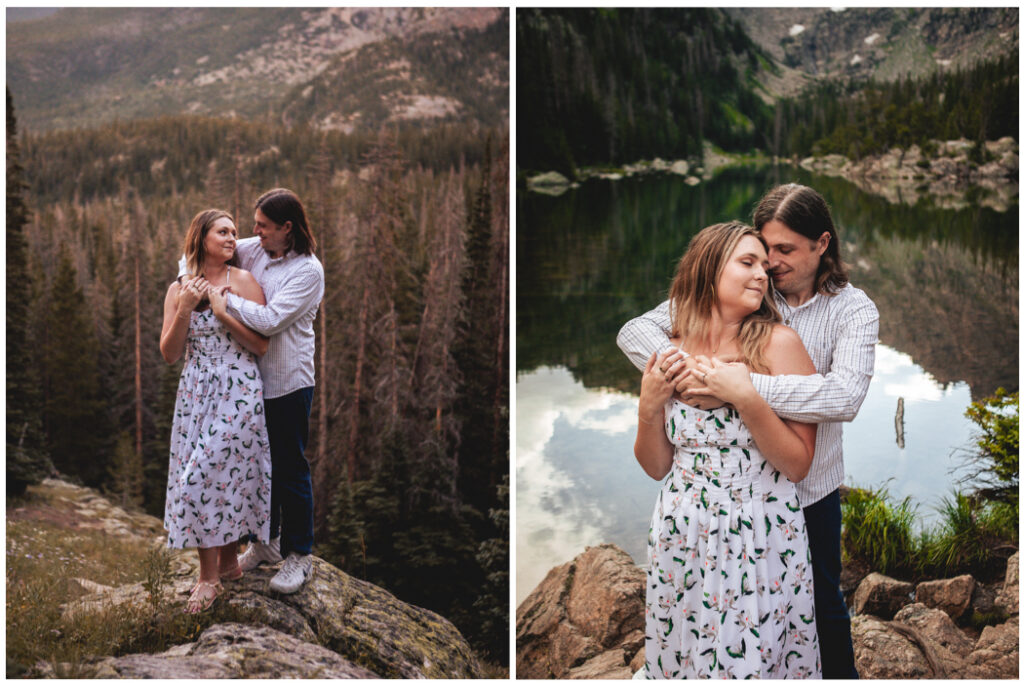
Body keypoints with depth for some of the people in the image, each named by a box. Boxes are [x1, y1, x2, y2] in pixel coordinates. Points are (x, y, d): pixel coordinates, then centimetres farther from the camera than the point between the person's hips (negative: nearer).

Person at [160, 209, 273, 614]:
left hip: (237, 390, -4)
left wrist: (222, 309, -16)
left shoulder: (243, 281, -3)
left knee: (208, 474, -6)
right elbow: (169, 354, 2)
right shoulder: (178, 289, 7)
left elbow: (261, 345, -8)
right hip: (195, 391, 4)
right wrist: (185, 308, -11)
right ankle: (228, 564, 21)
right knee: (216, 475, 5)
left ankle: (210, 576, 6)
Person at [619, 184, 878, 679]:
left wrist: (741, 386, -38)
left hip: (811, 489, 0)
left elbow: (846, 395, -30)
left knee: (821, 601, 21)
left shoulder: (853, 309, -10)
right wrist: (683, 373, -31)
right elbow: (635, 331, -9)